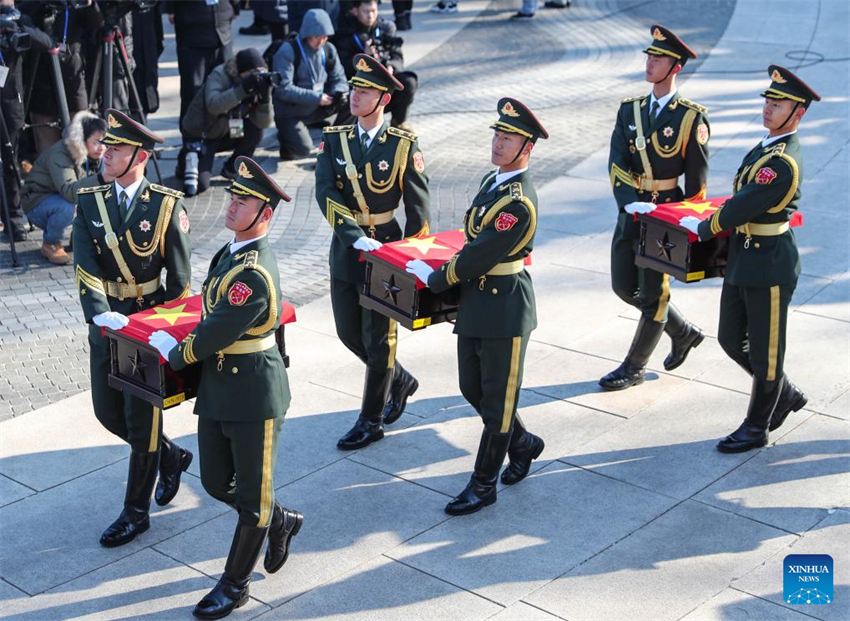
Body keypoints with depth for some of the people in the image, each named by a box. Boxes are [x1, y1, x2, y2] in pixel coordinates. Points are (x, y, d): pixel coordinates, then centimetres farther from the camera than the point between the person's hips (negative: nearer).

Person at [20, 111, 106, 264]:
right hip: (38, 204, -6)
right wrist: (101, 179, -56)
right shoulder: (60, 154, -30)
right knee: (68, 206, -38)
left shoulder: (94, 156, -7)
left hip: (67, 199, 6)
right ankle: (50, 245, -11)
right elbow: (69, 192, -45)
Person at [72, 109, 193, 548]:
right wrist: (100, 313, -26)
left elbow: (179, 275, -5)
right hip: (106, 320, 5)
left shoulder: (166, 204, -9)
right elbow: (85, 265, -11)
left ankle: (136, 512, 16)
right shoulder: (89, 201, 0)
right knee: (107, 411, 13)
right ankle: (171, 456, 38)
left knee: (141, 417, 3)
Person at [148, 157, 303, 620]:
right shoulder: (232, 252, 6)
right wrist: (184, 345, 11)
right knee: (216, 482, 18)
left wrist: (175, 354, -5)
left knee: (251, 493, 8)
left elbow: (216, 333, -21)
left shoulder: (254, 273, -25)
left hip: (254, 394, -9)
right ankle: (281, 521, 41)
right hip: (217, 387, 9)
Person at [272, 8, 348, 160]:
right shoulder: (288, 51, -20)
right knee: (303, 149, -23)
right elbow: (283, 89, -26)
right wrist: (316, 97, -30)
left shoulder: (328, 49, -4)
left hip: (316, 108, 5)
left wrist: (338, 93, -22)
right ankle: (286, 136, 12)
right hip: (290, 112, -5)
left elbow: (338, 78, 3)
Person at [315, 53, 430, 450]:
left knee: (378, 337, 4)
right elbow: (325, 195, -11)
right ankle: (400, 381, 38)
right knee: (348, 332, 13)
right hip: (344, 249, 5)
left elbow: (418, 205, -4)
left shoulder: (403, 145, -9)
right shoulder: (334, 140, 0)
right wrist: (356, 237, -24)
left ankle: (371, 421, 17)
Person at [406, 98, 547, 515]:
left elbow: (479, 256, -21)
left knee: (496, 399, 4)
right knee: (472, 388, 19)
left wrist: (435, 280, -9)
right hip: (475, 302, 10)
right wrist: (446, 275, 7)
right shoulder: (492, 181, 8)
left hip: (505, 307, -9)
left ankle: (483, 485, 15)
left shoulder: (519, 202, -22)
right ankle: (523, 444, 40)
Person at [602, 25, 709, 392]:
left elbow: (696, 179, -5)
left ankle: (634, 368, 17)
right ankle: (683, 333, 33)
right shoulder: (630, 110, 5)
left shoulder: (691, 118, -8)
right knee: (624, 286, 12)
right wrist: (630, 202, -20)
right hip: (631, 211, 6)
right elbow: (616, 164, -4)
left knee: (653, 293, 3)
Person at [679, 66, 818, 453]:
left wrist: (703, 228, -8)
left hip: (769, 265, -10)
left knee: (765, 350, 6)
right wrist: (715, 223, 12)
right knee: (731, 339, 17)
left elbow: (740, 208, -22)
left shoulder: (783, 162, -24)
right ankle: (786, 395, 37)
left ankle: (756, 428, 22)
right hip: (743, 261, 10)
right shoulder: (769, 146, 8)